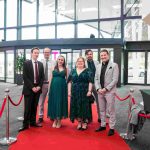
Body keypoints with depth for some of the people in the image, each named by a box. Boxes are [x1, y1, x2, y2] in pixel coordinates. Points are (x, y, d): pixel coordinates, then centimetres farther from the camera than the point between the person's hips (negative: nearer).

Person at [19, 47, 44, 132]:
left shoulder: (40, 64, 10)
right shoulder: (26, 63, -3)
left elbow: (42, 77, 9)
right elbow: (25, 77, -9)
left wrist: (39, 86, -5)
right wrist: (32, 87, -15)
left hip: (37, 88, 4)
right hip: (29, 89, -4)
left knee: (34, 107, 10)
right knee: (28, 107, -3)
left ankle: (33, 122, 21)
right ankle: (26, 124, 5)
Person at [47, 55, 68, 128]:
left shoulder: (65, 69, 6)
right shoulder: (53, 68, 9)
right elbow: (51, 78, 8)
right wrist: (49, 88, 3)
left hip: (62, 88, -1)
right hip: (54, 87, 1)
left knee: (61, 102, 3)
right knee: (54, 102, 5)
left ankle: (59, 121, 16)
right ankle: (55, 120, 18)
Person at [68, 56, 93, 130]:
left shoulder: (87, 71, 1)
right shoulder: (73, 71, 10)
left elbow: (90, 82, -6)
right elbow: (69, 81, 9)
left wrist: (89, 91, -15)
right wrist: (69, 91, 2)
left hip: (84, 92, -3)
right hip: (75, 92, 3)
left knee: (84, 107, 2)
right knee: (76, 107, 7)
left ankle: (85, 122, 16)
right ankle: (79, 122, 22)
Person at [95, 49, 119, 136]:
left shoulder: (114, 65, -3)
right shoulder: (98, 66, 12)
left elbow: (115, 80, -9)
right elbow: (96, 79, 11)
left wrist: (106, 89, -15)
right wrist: (98, 89, -4)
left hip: (110, 92, -5)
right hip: (100, 92, 5)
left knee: (111, 111, 2)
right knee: (102, 110, 14)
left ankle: (112, 128, 12)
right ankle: (103, 125, 27)